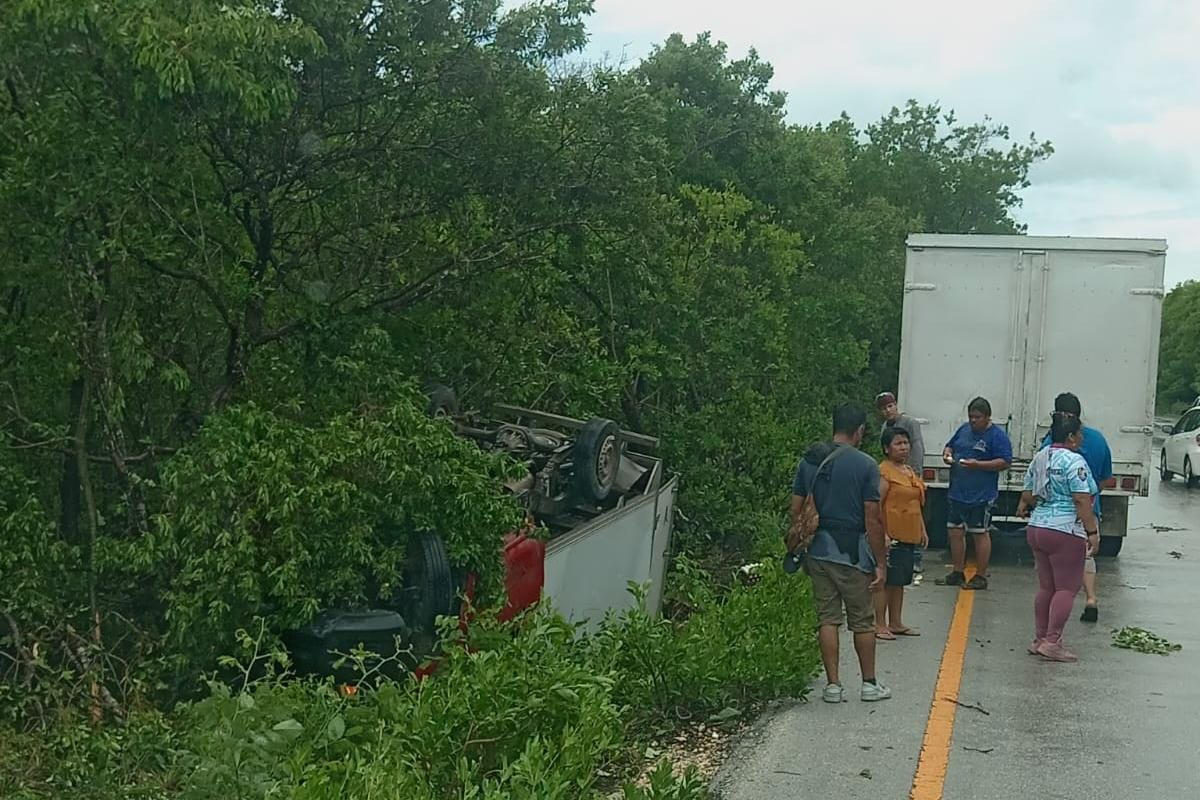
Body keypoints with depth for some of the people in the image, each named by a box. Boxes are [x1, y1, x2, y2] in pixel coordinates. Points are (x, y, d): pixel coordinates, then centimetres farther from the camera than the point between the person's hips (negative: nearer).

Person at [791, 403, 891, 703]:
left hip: (818, 549, 4)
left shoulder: (809, 461, 4)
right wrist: (880, 563, -5)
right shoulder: (865, 465, -10)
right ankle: (869, 684, 18)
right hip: (851, 551, -4)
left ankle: (833, 685, 10)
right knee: (862, 620, 9)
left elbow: (796, 511, 5)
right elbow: (872, 519, -11)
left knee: (827, 618, 9)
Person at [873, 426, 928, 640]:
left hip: (909, 536, 9)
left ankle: (896, 623, 22)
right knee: (886, 582, -4)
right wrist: (883, 535, -22)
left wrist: (922, 530, 21)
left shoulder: (910, 471, 16)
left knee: (899, 582, 14)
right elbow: (876, 506, -17)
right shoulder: (884, 472, -12)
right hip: (892, 537, -9)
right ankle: (880, 625, 2)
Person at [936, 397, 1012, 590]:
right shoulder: (964, 429, 11)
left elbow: (1005, 463, -15)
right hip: (956, 493, 7)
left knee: (980, 534, 1)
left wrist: (978, 465, -23)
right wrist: (947, 454, 0)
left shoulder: (997, 435, -9)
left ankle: (981, 577, 10)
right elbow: (949, 445, 23)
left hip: (981, 496, -7)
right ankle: (958, 573, 23)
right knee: (955, 532, 11)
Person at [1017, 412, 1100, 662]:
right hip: (1065, 532, -8)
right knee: (1066, 588, -2)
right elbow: (1082, 501, -18)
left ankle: (1040, 640, 17)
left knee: (1046, 587, 14)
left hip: (1036, 528, 8)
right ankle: (1052, 643, -5)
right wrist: (1093, 532, -15)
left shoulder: (1039, 457, 11)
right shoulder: (1074, 461, -13)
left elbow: (1027, 495, 17)